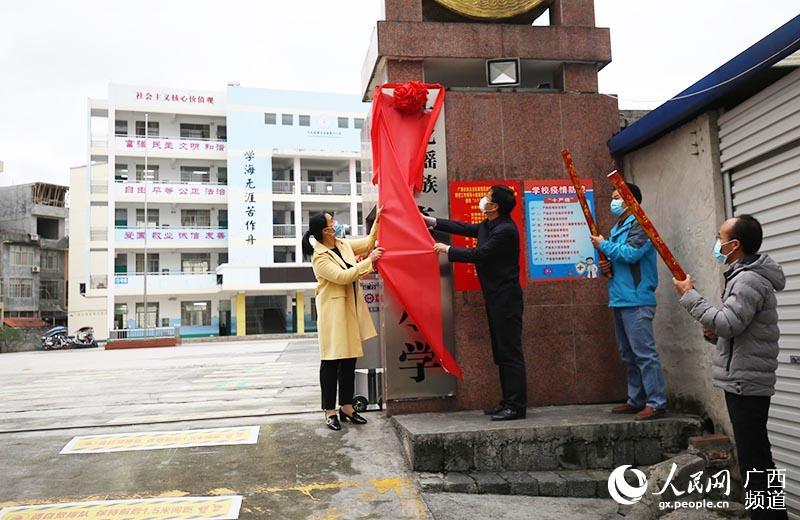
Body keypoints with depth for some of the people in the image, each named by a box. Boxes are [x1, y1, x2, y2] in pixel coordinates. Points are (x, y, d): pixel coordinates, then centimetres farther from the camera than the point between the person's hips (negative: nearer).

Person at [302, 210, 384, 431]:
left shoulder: (344, 244, 8)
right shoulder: (319, 257, -14)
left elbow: (368, 243, 18)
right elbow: (342, 276, -22)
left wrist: (377, 221, 6)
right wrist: (368, 261, -19)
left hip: (351, 309, 8)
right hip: (333, 312, -8)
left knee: (350, 359, 11)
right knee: (332, 361, -1)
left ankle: (346, 407, 22)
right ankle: (330, 411, 8)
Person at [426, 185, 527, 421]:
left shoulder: (505, 230, -19)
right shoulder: (488, 226, 11)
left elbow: (478, 254, -18)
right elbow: (464, 228, 20)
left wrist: (447, 250, -7)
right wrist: (432, 221, 21)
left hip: (506, 299, -10)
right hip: (495, 298, 10)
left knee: (510, 352, -6)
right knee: (501, 353, 13)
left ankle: (517, 406, -1)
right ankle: (509, 401, 20)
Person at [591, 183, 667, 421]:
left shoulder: (639, 225, -8)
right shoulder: (617, 229, 20)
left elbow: (631, 253, -22)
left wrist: (604, 245, -9)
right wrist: (607, 267, 6)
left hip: (636, 301, -10)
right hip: (620, 300, 10)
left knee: (644, 353, -9)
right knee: (629, 355, 14)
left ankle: (657, 403, -4)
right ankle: (636, 401, 22)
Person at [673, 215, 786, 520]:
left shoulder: (750, 279, -17)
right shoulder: (745, 277, 17)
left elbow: (728, 324, -26)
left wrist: (689, 296, -18)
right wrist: (714, 333, 4)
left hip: (746, 382, -11)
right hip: (744, 380, 11)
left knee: (752, 456, -6)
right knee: (755, 455, 18)